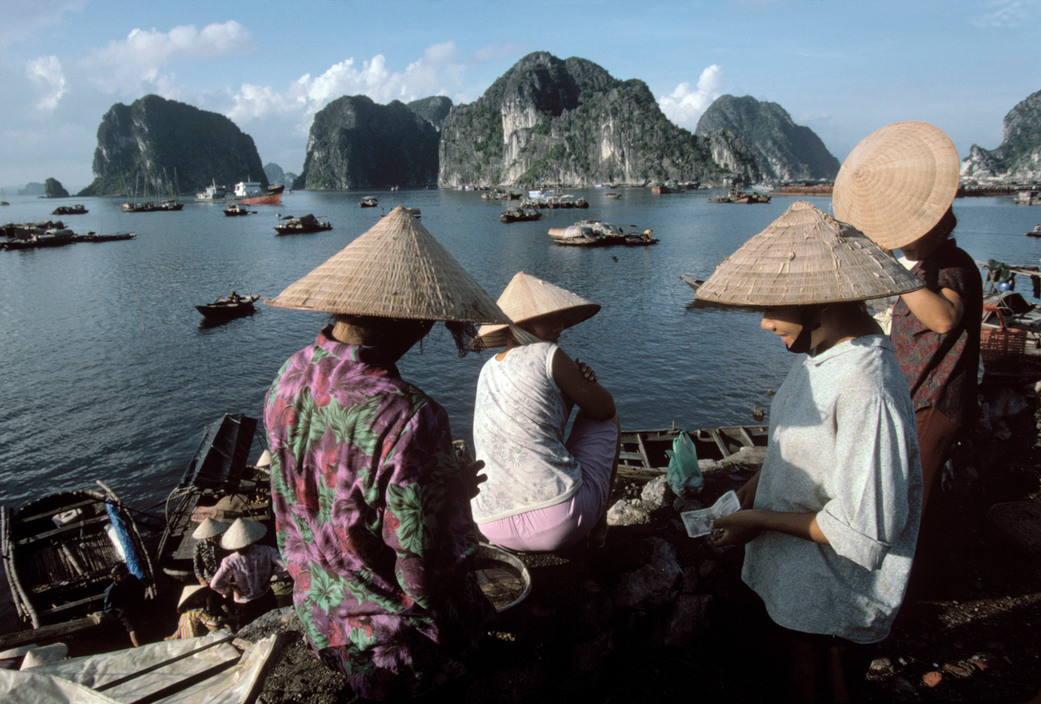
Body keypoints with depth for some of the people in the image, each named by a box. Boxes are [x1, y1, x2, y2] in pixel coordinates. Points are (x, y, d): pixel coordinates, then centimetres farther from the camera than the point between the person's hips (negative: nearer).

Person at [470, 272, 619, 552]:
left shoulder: (488, 371, 13)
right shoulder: (547, 355, -7)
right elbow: (604, 407, 3)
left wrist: (576, 381, 9)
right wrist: (584, 382, 22)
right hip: (559, 525, -7)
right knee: (606, 418, 17)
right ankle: (599, 524, 24)